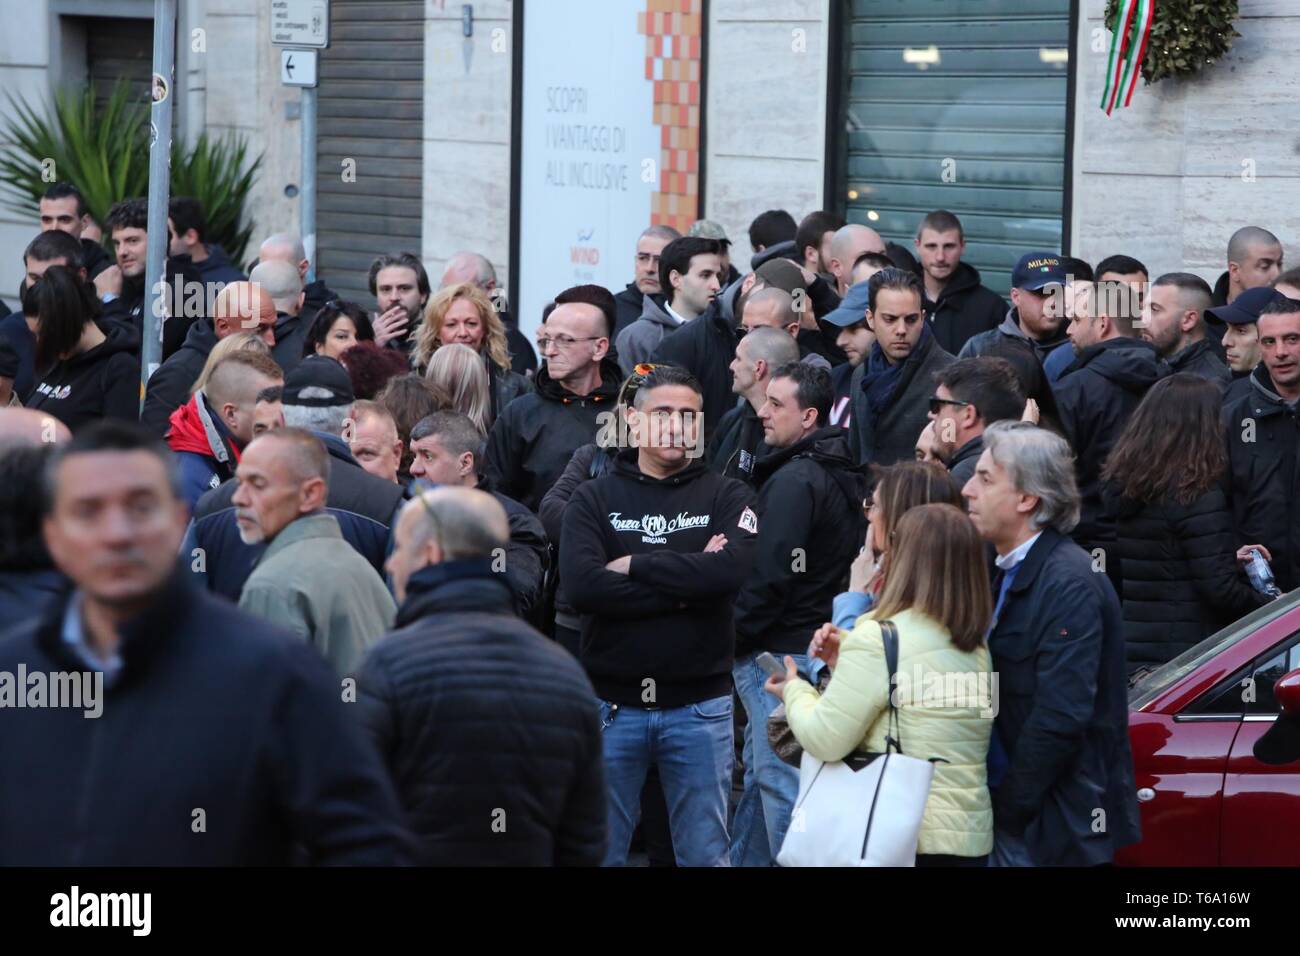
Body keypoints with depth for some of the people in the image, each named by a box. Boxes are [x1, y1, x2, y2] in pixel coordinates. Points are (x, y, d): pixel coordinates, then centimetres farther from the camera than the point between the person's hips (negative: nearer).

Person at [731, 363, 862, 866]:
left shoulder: (794, 480, -18)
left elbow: (768, 577, -23)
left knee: (780, 782, -5)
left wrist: (732, 636, -12)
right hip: (812, 642, 10)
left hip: (777, 653, -10)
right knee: (760, 774, 18)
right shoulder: (839, 475, 12)